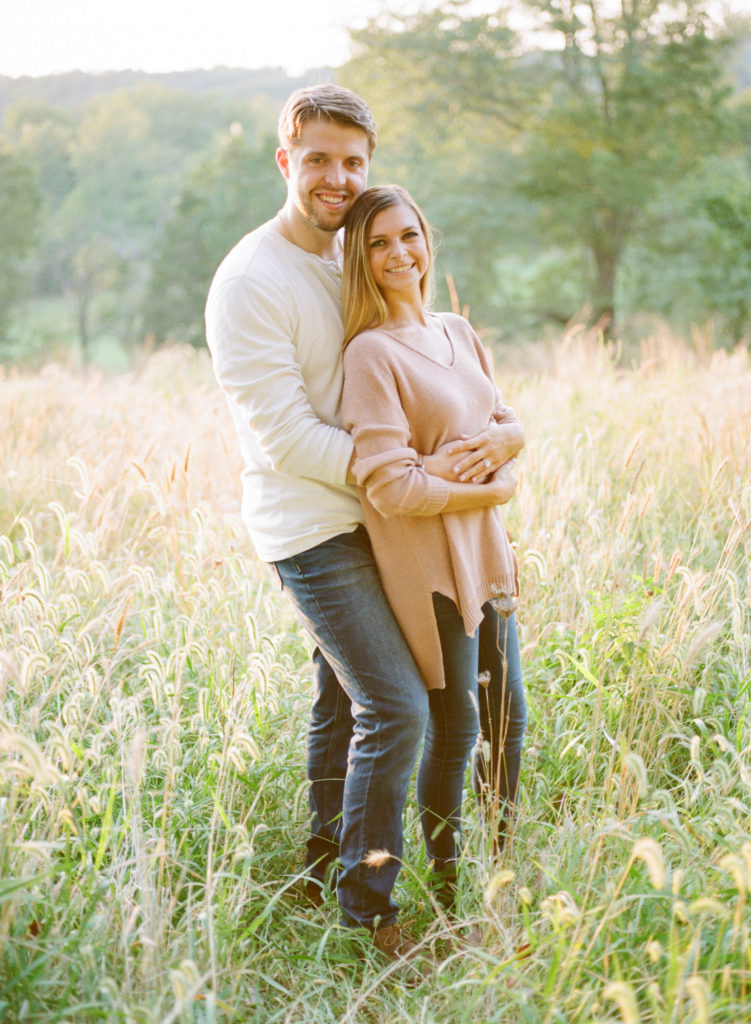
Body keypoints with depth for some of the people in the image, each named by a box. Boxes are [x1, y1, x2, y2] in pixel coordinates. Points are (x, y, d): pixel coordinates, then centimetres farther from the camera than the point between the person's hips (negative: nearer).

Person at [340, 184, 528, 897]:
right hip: (426, 564, -7)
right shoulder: (370, 352, -14)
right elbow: (391, 487, -20)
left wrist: (503, 470, -6)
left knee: (507, 716, 16)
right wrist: (488, 494, -10)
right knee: (455, 729, 1)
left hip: (485, 551, 7)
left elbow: (505, 424, 16)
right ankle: (446, 884, 18)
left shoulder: (457, 332, 10)